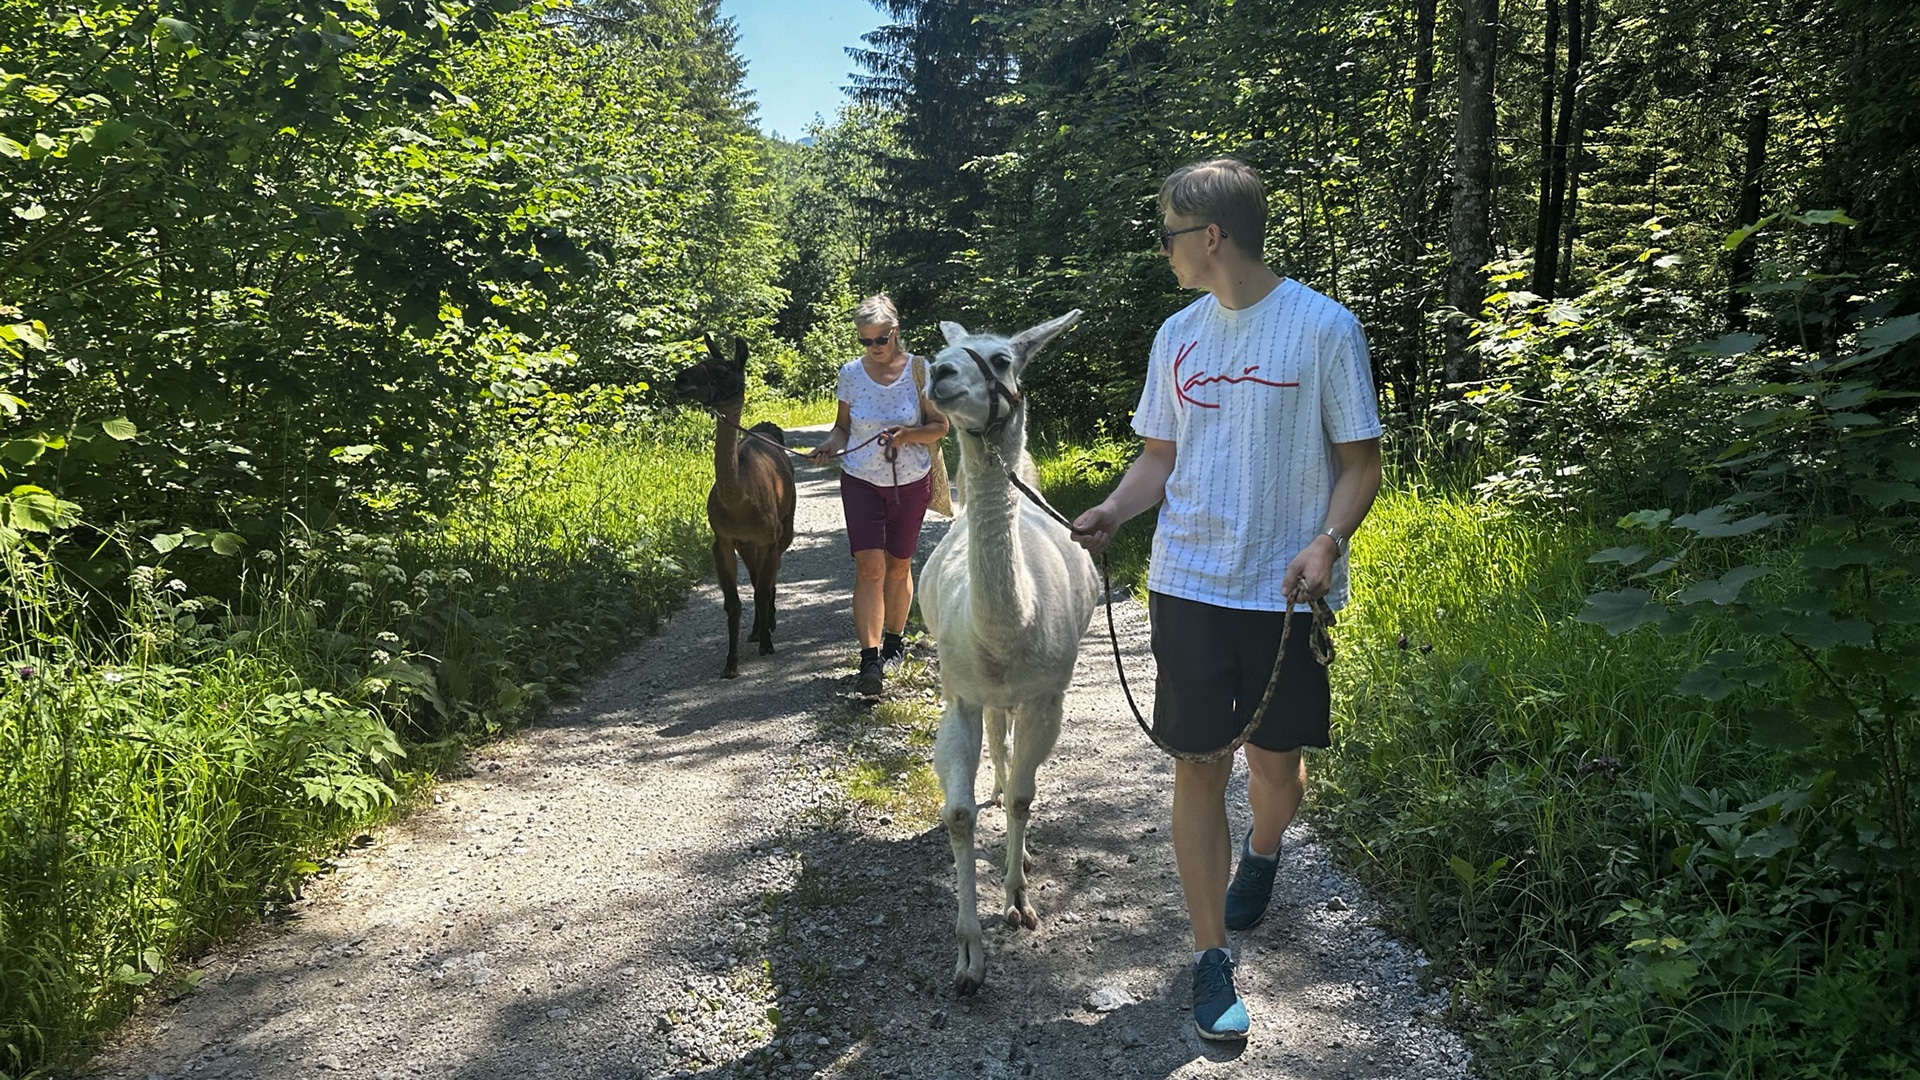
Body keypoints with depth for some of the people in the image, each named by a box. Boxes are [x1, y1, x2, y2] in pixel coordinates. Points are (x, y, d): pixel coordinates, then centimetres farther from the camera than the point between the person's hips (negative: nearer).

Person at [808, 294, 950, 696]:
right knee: (870, 567, -11)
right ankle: (869, 659, -14)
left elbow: (940, 425, -1)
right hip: (861, 482, 0)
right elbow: (844, 426, 9)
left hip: (911, 483, 0)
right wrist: (831, 445, -13)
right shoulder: (851, 373, -2)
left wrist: (910, 434, -21)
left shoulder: (918, 370, -7)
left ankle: (894, 642, 33)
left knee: (898, 566, 12)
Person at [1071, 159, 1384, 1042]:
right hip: (1189, 582, 3)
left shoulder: (1324, 327, -7)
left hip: (1287, 592, -2)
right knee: (1199, 765, 2)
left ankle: (1261, 854, 47)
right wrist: (1112, 512, -5)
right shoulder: (1177, 336, 7)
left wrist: (1327, 541, -21)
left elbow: (1360, 463, -4)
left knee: (1276, 761, 12)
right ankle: (1211, 957, 13)